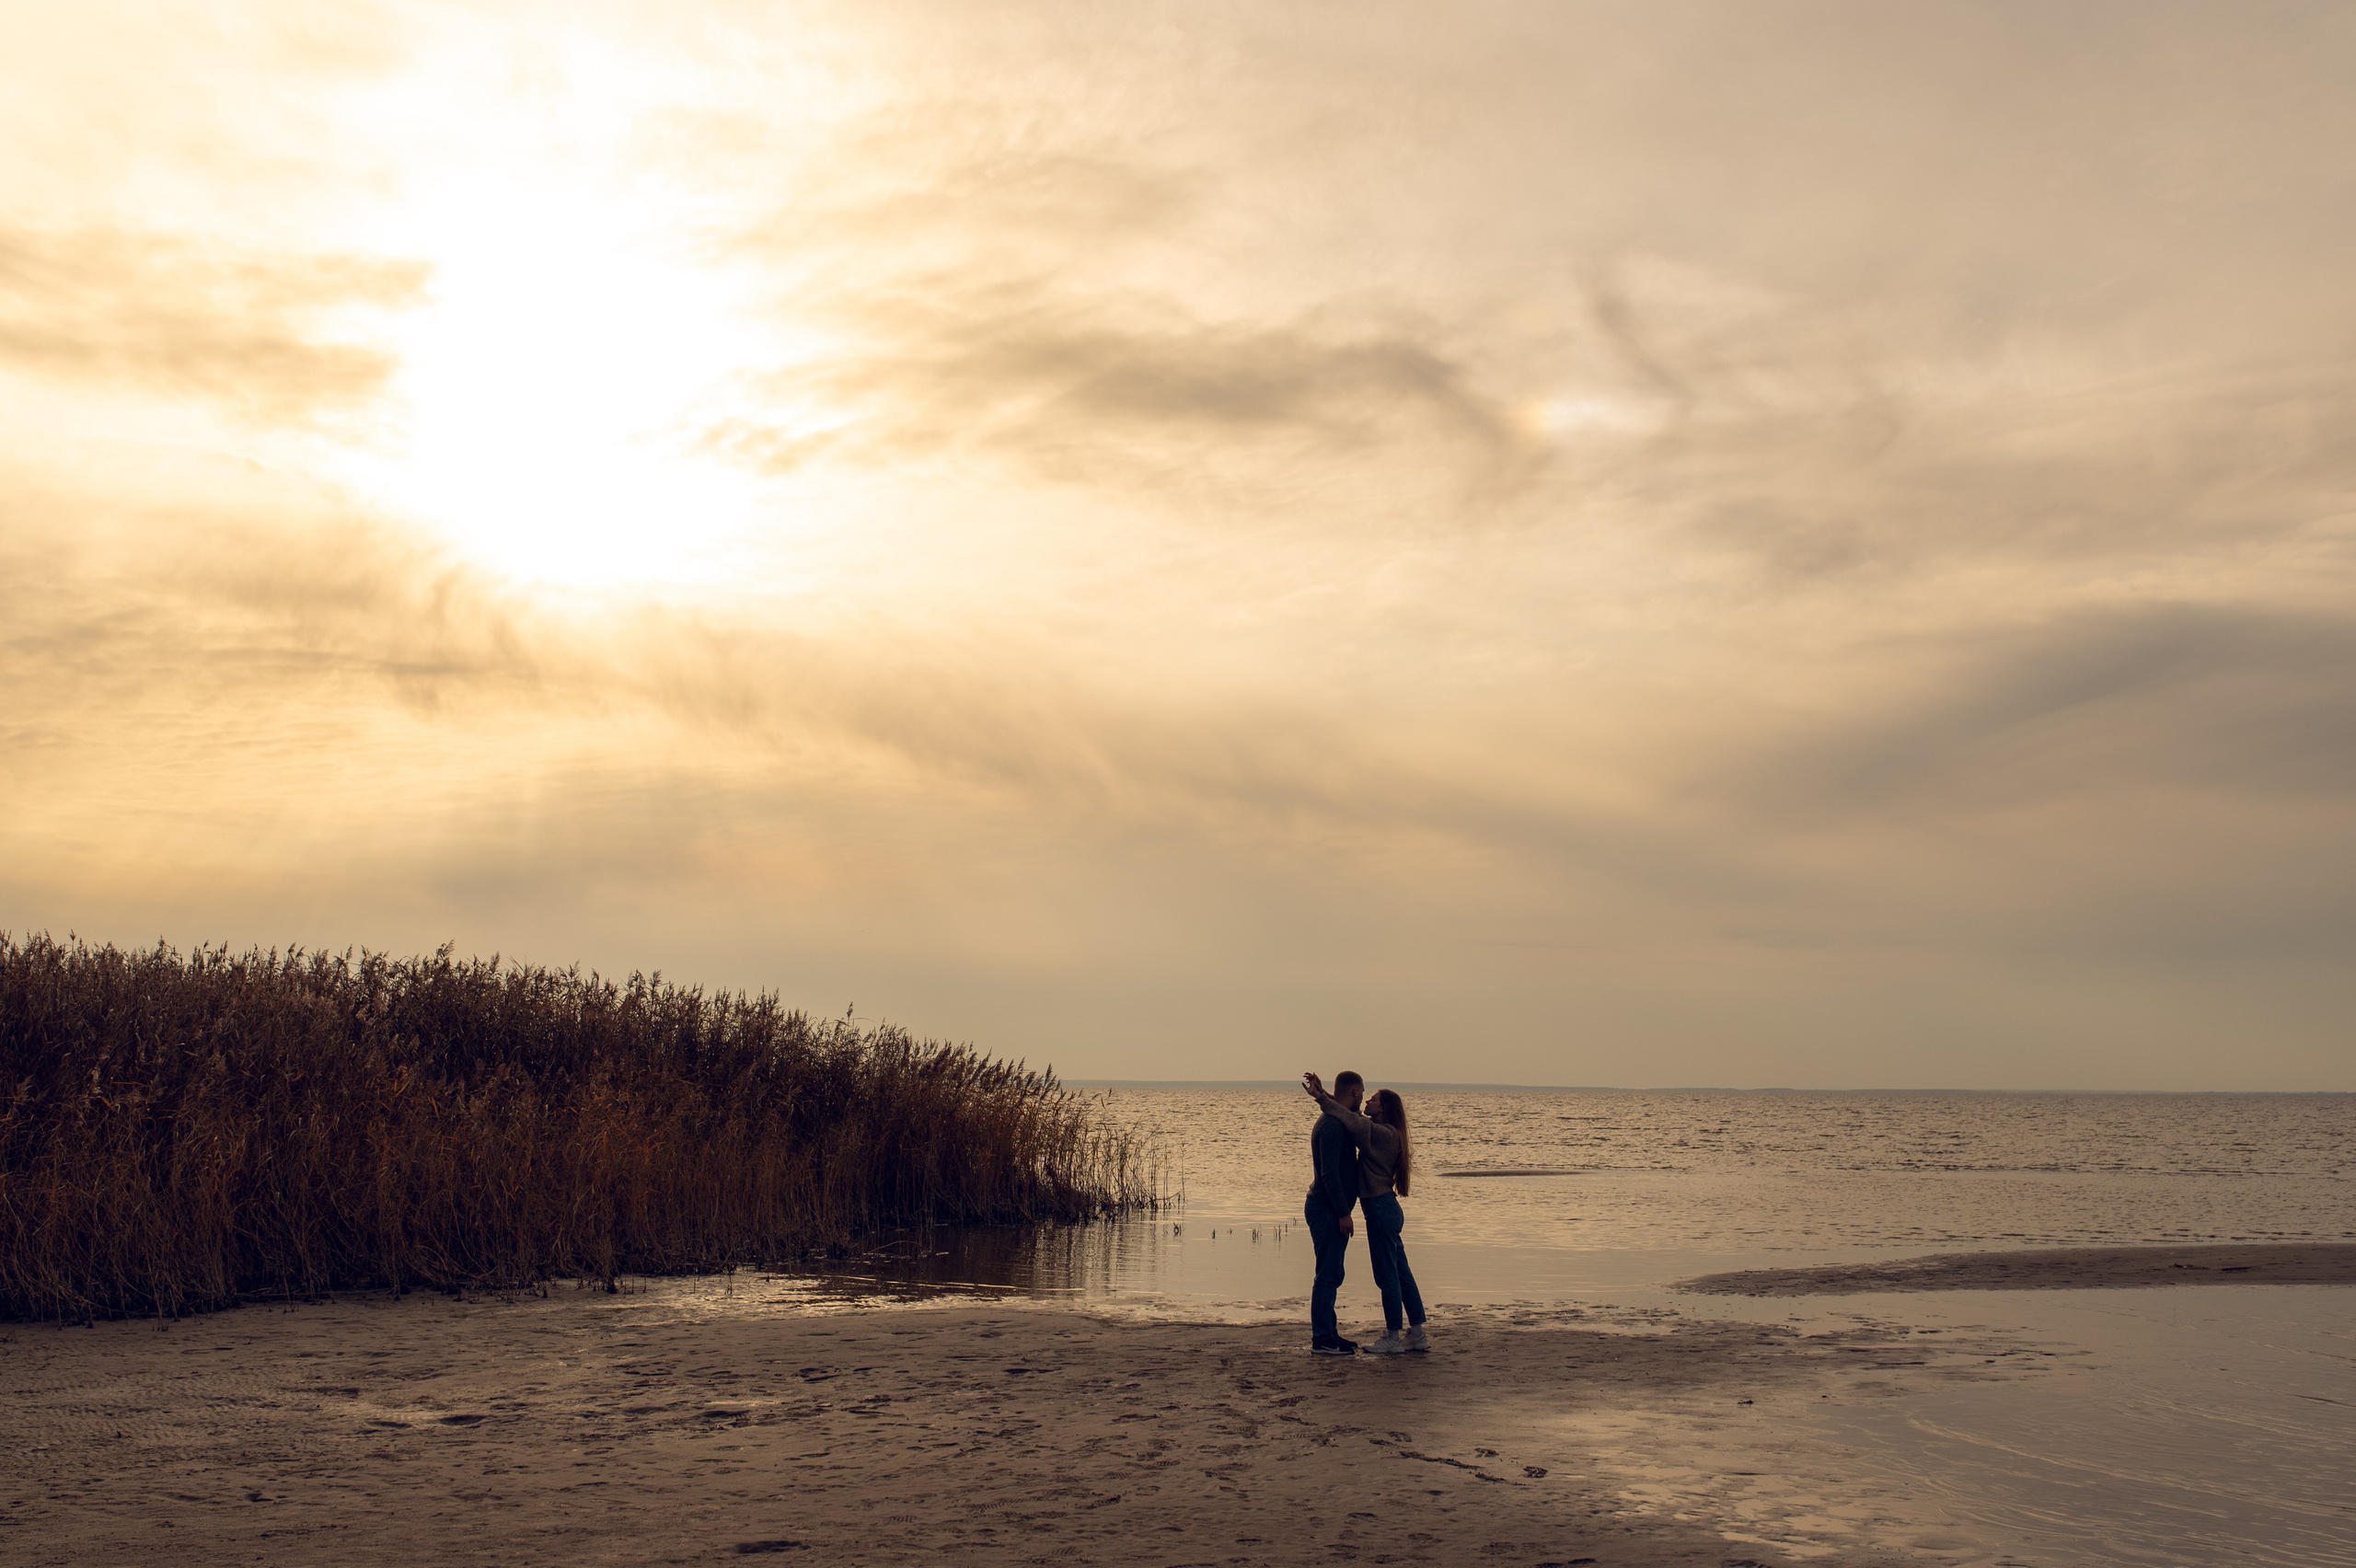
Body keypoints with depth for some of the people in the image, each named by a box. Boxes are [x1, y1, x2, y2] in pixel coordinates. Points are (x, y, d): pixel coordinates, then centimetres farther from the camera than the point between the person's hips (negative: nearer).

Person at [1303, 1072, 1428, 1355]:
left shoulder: (1384, 1133, -14)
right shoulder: (1380, 1134, 13)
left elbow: (1352, 1120, -22)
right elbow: (1351, 1116, 16)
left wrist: (1322, 1098, -17)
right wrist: (1323, 1095, 6)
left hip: (1381, 1209, -10)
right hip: (1387, 1208, 10)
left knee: (1387, 1277, -2)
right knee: (1402, 1275, 12)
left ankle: (1393, 1339, 5)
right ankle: (1417, 1335, 18)